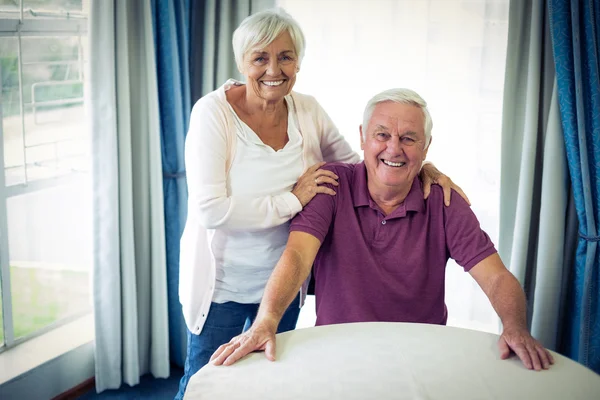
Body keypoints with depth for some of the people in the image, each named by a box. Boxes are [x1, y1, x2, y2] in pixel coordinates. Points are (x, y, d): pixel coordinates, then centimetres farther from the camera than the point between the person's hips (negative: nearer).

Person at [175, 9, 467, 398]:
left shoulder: (307, 110, -5)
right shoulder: (214, 111, -19)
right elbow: (210, 210, -26)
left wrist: (420, 166, -8)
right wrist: (293, 199, -24)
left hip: (284, 279, 5)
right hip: (224, 283, -4)